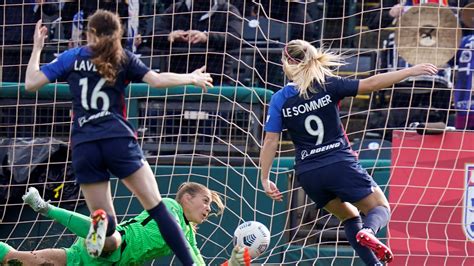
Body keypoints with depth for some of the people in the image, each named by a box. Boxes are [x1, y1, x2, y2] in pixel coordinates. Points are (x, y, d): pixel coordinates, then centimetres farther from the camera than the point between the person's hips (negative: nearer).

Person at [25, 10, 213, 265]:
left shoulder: (71, 57, 12)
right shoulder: (124, 59, 11)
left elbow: (31, 83, 7)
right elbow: (157, 80, 0)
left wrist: (37, 48, 21)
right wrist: (191, 78, 15)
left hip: (84, 147, 1)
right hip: (118, 140, -1)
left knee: (107, 233, 6)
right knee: (158, 208, 0)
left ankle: (101, 224, -31)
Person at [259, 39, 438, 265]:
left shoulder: (280, 100, 0)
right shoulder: (328, 85, -5)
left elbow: (270, 141, -4)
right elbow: (371, 84, -9)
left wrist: (265, 179, 2)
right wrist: (410, 71, -4)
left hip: (308, 175, 3)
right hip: (340, 164, -3)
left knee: (349, 215, 24)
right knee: (381, 208, 8)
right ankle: (368, 231, -28)